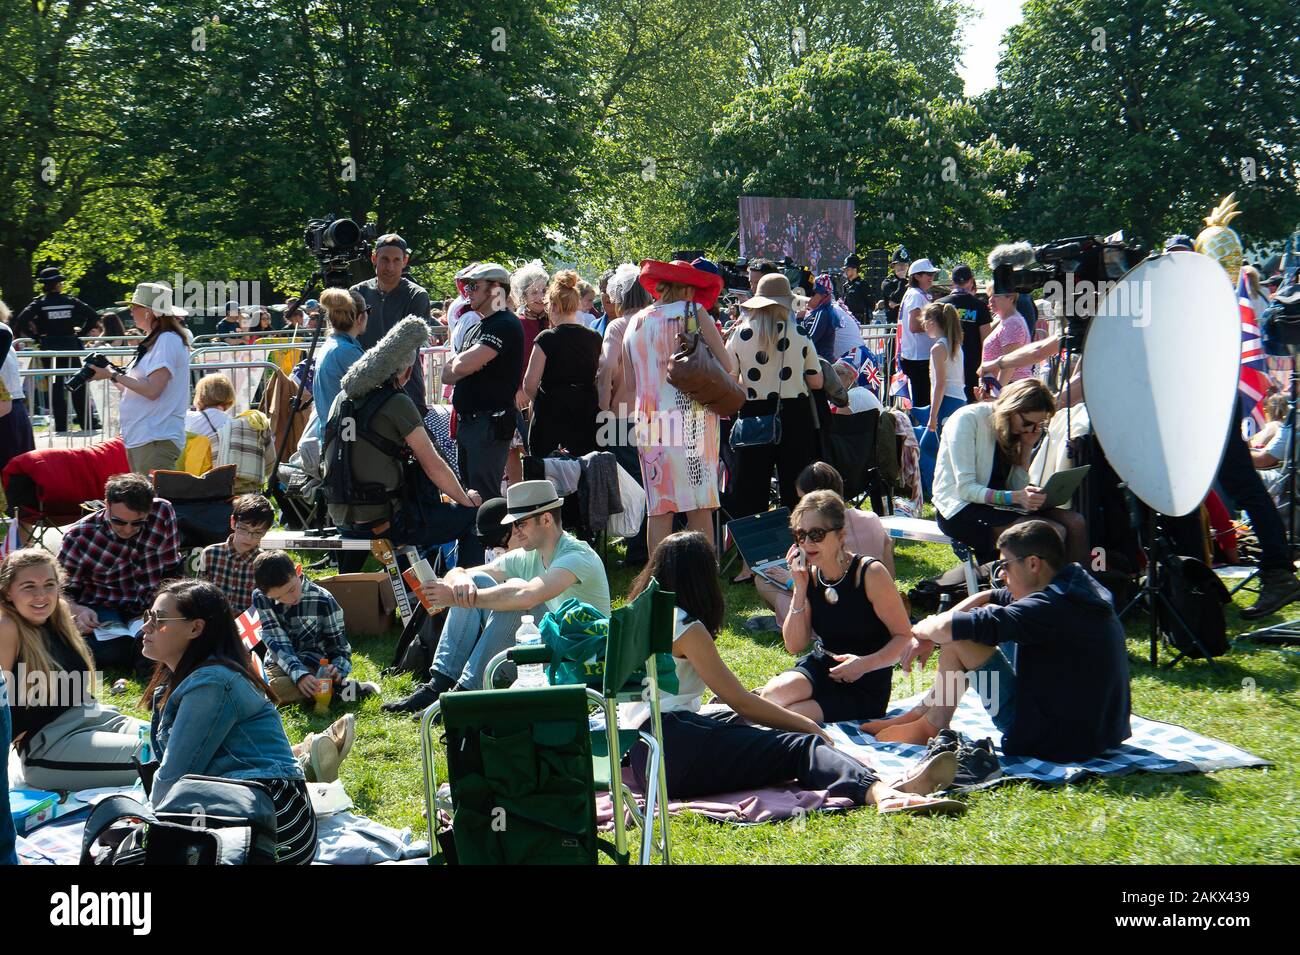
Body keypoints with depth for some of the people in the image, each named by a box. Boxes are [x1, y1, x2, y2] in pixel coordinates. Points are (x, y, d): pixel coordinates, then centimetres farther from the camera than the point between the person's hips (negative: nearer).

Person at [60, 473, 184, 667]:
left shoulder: (163, 512, -8)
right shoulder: (79, 537, -15)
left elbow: (172, 571, 5)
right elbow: (63, 591, -9)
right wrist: (78, 611, -30)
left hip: (151, 606, 3)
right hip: (101, 608, -3)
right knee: (114, 650, -33)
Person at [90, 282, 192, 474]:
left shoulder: (168, 340, -10)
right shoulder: (153, 341, 21)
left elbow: (152, 390, -19)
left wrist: (114, 375, -11)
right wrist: (112, 375, 8)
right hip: (138, 438, 10)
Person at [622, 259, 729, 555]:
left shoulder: (636, 322, 11)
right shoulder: (693, 312, -1)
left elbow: (629, 383, 15)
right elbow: (726, 365, -3)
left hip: (650, 418, 4)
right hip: (691, 416, -4)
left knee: (658, 508, 5)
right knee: (700, 507, -1)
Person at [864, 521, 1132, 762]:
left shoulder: (1049, 608, -22)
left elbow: (948, 628, -23)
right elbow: (987, 599, 16)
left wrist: (922, 629, 0)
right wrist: (929, 637, 8)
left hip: (1050, 743, -10)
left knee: (958, 637, -5)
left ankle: (930, 727, 13)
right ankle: (922, 712, 21)